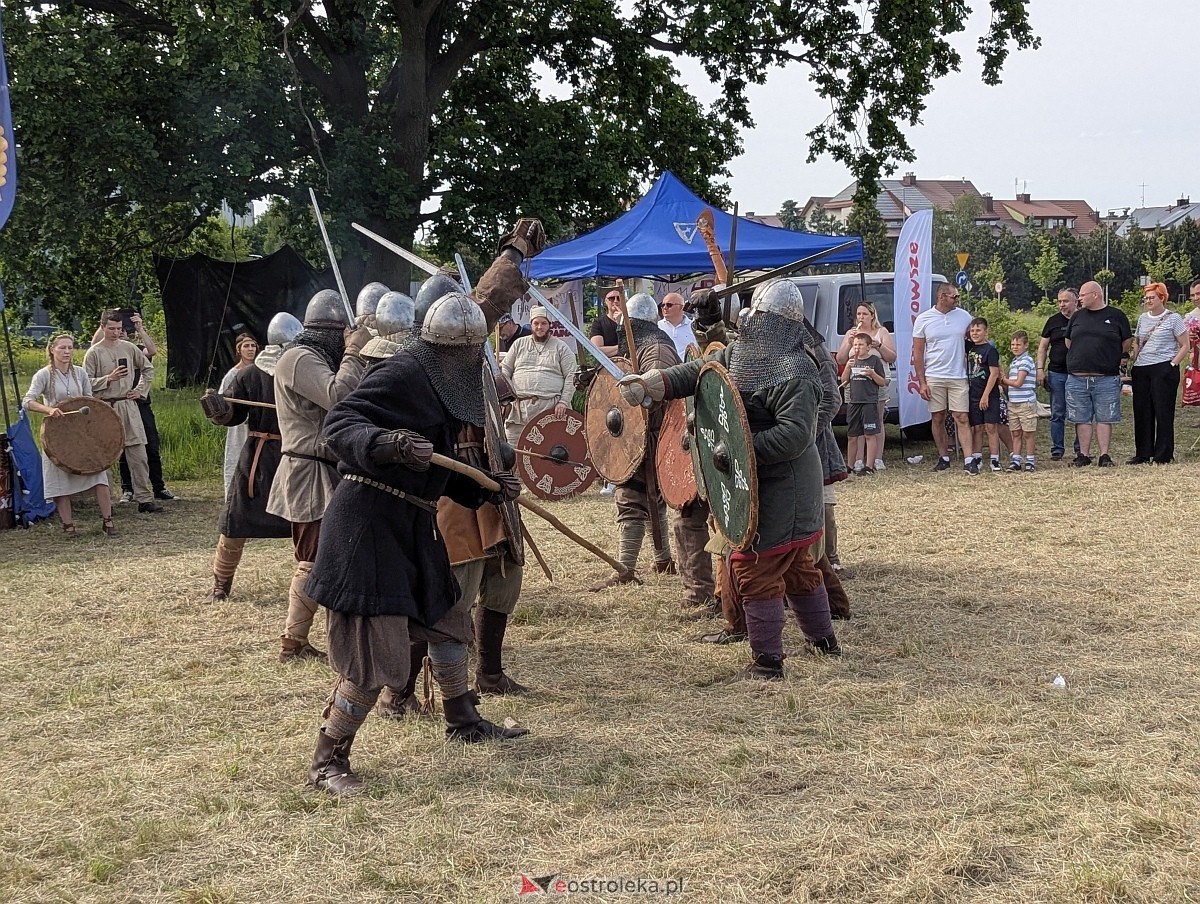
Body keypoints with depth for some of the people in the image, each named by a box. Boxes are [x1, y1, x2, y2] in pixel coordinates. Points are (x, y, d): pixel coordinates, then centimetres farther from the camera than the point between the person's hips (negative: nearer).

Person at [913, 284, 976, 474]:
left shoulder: (964, 316, 5)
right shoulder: (923, 319, 0)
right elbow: (917, 353, 2)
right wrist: (922, 382, -4)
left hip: (958, 377, 0)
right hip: (934, 378, 0)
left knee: (962, 419, -5)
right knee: (938, 419, 5)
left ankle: (968, 460, -8)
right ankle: (944, 458, 15)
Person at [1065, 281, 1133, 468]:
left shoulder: (1116, 315, 2)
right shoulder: (1077, 316, 12)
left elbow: (1127, 342, 8)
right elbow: (1068, 342, 21)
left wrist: (1109, 358, 10)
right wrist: (1082, 357, 12)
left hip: (1106, 379, -3)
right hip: (1077, 378, 3)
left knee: (1104, 419, 1)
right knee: (1082, 419, 5)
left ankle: (1104, 456, 6)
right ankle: (1083, 455, 12)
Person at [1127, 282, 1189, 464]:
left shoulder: (1173, 318, -2)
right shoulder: (1143, 318, 14)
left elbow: (1185, 346, -2)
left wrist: (1172, 364, -11)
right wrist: (1132, 361, 9)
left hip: (1163, 369, -6)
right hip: (1141, 371, 6)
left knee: (1163, 412, -3)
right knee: (1141, 412, 6)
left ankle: (1163, 455, 3)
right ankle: (1143, 454, 13)